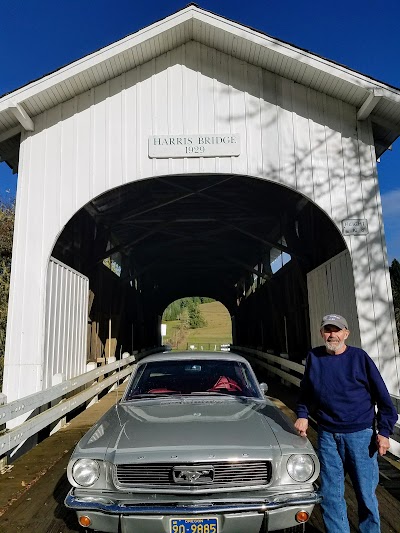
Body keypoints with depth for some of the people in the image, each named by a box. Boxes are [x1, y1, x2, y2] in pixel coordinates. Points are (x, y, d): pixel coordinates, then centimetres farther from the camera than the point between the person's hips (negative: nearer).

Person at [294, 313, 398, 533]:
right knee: (330, 494, 9)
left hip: (360, 434, -2)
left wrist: (384, 432, -4)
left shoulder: (359, 357, -5)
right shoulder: (314, 357, 2)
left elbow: (382, 396, -1)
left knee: (366, 493, 9)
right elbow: (305, 391, 16)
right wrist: (302, 415, 5)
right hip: (327, 435, 2)